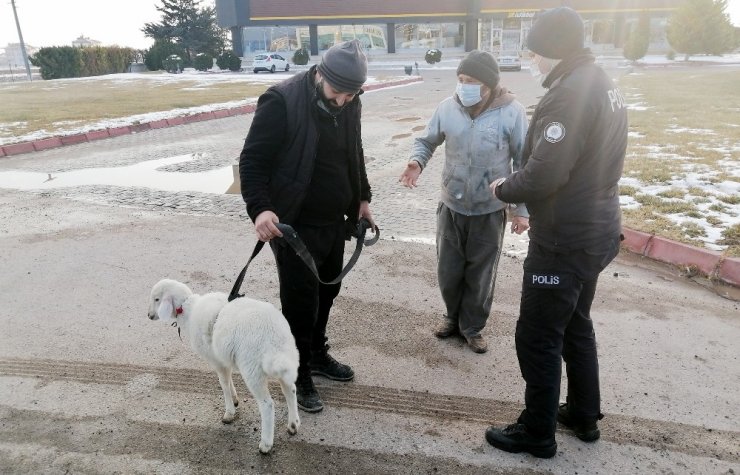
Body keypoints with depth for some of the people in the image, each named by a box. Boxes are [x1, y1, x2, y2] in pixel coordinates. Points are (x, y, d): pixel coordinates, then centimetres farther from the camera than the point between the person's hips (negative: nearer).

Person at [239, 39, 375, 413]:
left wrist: (362, 199, 15)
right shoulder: (281, 101, -18)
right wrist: (259, 208, -31)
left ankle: (317, 354, 40)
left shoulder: (349, 103, 3)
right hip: (293, 224, -6)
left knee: (327, 291, 19)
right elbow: (252, 160, -18)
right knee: (300, 301, 4)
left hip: (334, 221, 7)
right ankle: (299, 375, 24)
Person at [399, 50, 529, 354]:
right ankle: (454, 317, 40)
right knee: (448, 271, 13)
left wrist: (522, 209, -7)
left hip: (490, 211, -2)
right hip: (451, 206, 2)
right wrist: (417, 162, -16)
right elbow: (426, 141, 7)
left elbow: (524, 163, -7)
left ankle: (472, 327, 33)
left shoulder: (512, 112, -14)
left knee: (480, 275, 12)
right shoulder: (447, 108, -7)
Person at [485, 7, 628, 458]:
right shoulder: (604, 83, 10)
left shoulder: (570, 92, -22)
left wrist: (503, 188, -7)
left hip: (565, 240, -10)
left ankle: (537, 433, 22)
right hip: (595, 230, 10)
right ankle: (585, 416, 39)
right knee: (576, 325, 23)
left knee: (537, 337, 5)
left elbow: (543, 176, -27)